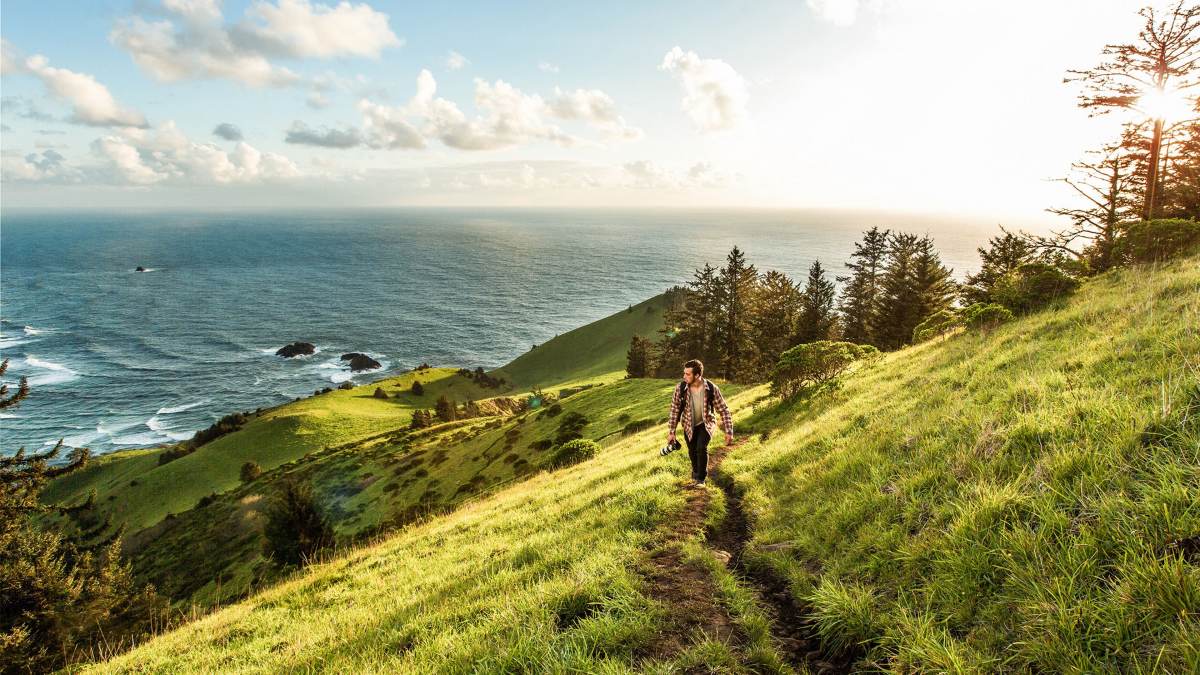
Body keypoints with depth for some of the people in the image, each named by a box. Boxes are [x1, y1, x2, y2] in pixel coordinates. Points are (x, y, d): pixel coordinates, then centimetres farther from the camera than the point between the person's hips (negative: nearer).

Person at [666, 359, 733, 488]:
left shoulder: (712, 389, -25)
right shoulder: (681, 388, -22)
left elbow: (724, 410, -16)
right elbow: (675, 410, -11)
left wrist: (728, 432, -17)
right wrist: (671, 432, -10)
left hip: (706, 424, -2)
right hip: (689, 425, 2)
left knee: (701, 448, -22)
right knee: (692, 451, 9)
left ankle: (701, 479, -2)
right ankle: (696, 471, 43)